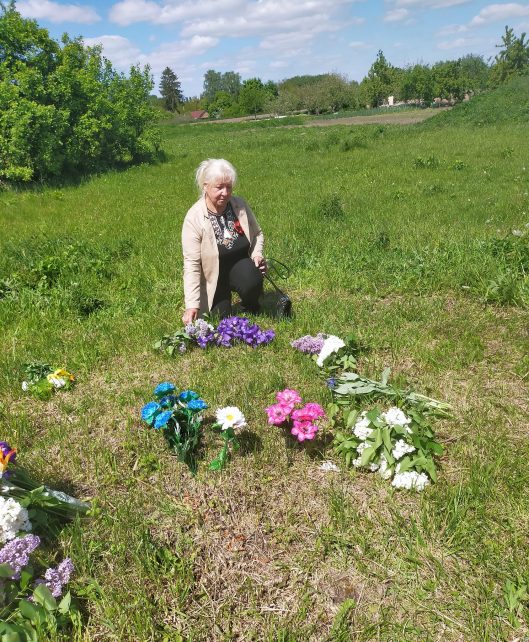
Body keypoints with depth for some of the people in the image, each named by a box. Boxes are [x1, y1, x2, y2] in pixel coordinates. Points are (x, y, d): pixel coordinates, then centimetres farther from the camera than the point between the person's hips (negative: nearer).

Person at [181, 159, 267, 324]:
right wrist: (192, 305, -28)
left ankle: (251, 308, 5)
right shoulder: (194, 218, -20)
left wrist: (257, 254, -12)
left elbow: (257, 234, 10)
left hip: (241, 267, 2)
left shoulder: (240, 205, -8)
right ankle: (225, 295, 26)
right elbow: (191, 264, -22)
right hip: (213, 276, -1)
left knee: (252, 282, -31)